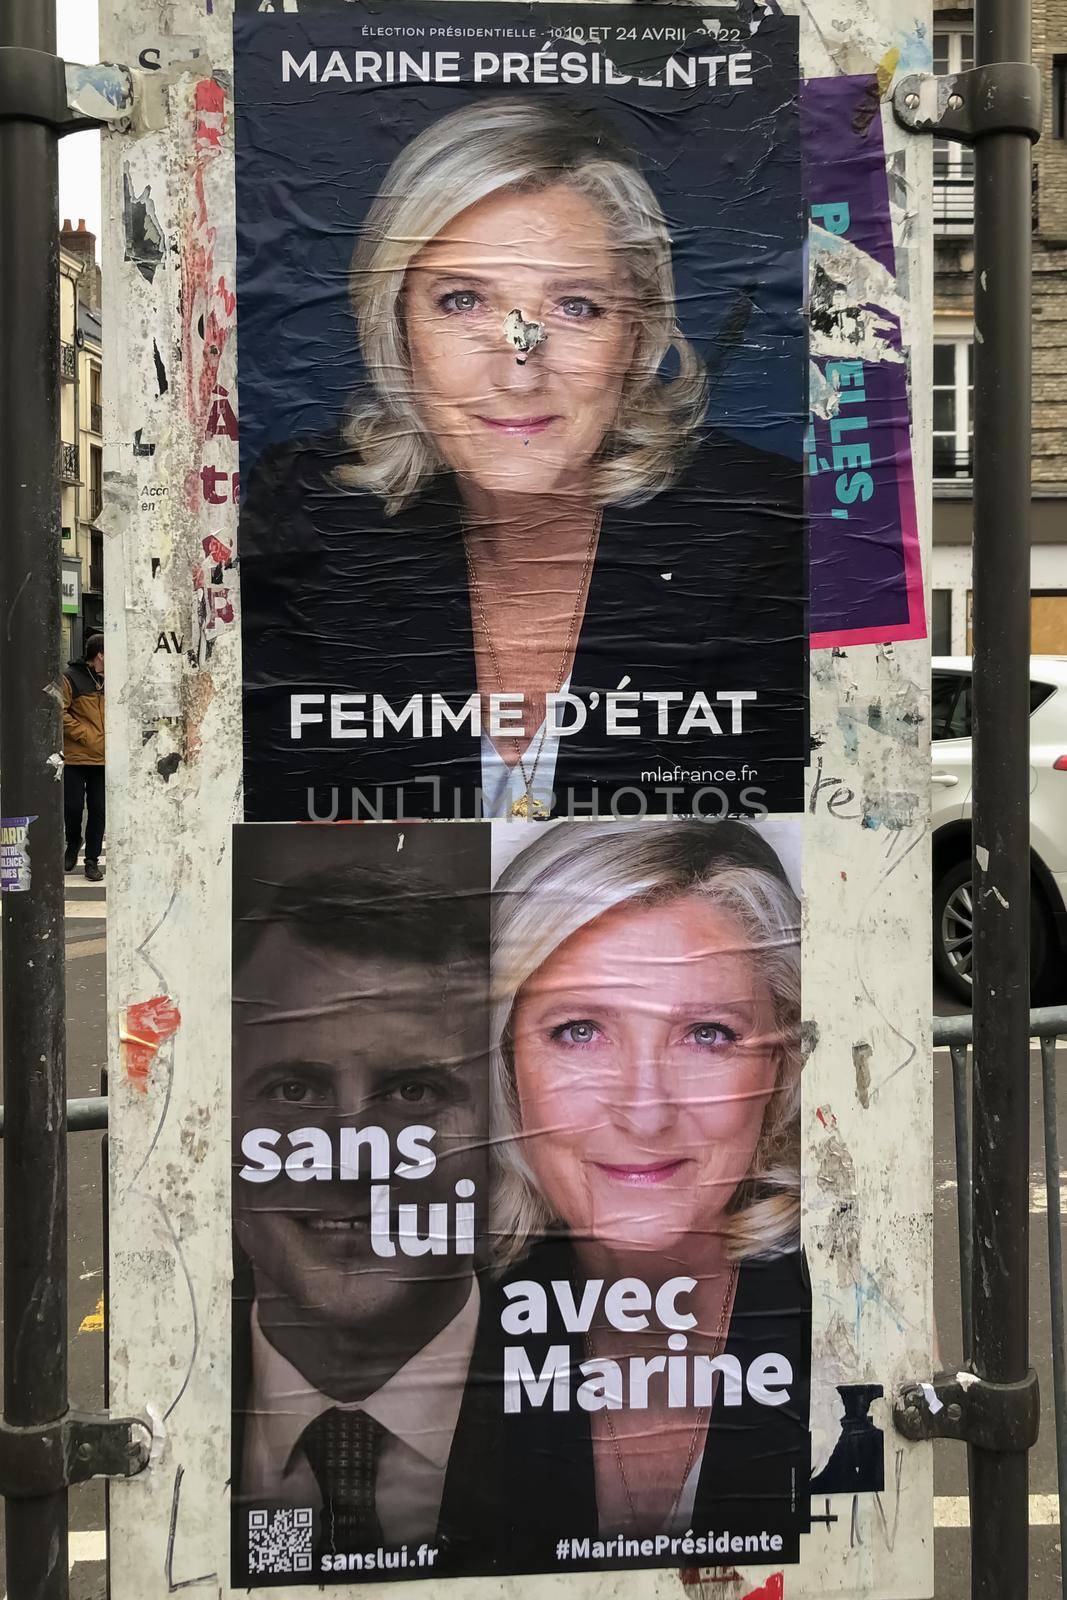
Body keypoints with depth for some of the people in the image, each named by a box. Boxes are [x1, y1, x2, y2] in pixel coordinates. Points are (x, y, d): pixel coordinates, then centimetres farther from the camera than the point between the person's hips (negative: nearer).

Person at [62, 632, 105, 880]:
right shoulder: (71, 678, -7)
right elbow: (59, 713, -12)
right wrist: (86, 736, -15)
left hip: (103, 758, 4)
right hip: (75, 757, -4)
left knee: (98, 810, 5)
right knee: (73, 806, 1)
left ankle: (92, 859, 14)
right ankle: (73, 844, 29)